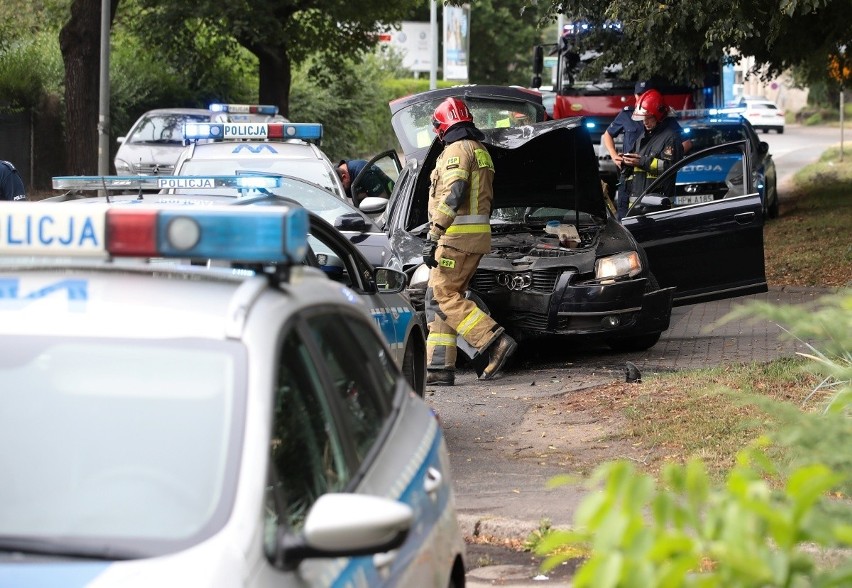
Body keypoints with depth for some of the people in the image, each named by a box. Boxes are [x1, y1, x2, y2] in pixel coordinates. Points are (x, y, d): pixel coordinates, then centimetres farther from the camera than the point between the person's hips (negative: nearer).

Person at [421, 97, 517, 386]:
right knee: (437, 298, 9)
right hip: (478, 234, 10)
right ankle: (439, 366, 5)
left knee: (444, 295, -10)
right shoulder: (480, 151, 24)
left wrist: (433, 237, -22)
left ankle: (495, 342, -17)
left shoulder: (457, 150, -8)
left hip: (459, 233, -10)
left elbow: (453, 194, -20)